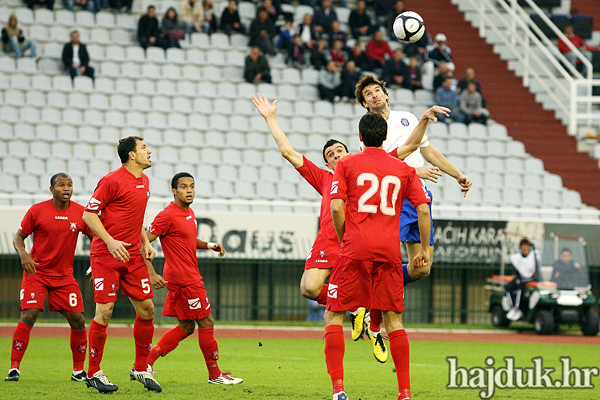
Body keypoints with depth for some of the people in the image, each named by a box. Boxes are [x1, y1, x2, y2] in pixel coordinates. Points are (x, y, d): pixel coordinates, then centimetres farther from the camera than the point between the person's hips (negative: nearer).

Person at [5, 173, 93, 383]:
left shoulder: (81, 213, -2)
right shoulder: (37, 211, -7)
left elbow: (96, 237, 8)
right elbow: (18, 237, 0)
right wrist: (23, 254, -20)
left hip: (65, 275, 3)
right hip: (36, 272, -3)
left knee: (78, 320, -4)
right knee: (28, 316, -16)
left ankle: (78, 370, 11)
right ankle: (14, 367, -9)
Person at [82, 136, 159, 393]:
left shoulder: (143, 181, 14)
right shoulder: (113, 181, -12)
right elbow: (88, 214, -11)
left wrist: (145, 243, 13)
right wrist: (110, 242, -20)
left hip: (133, 256, 8)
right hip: (106, 255, -8)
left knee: (146, 309, 3)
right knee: (104, 311, -9)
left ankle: (141, 368, 17)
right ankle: (93, 373, 1)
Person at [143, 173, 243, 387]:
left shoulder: (190, 213, 13)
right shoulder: (168, 216, -15)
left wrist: (209, 245, 11)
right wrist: (152, 274, -22)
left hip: (189, 277, 10)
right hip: (184, 278, -10)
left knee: (186, 327, 11)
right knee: (206, 323, -3)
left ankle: (146, 361, 9)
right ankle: (214, 374, 6)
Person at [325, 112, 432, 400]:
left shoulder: (346, 165, 5)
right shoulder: (404, 169, 12)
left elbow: (336, 208, -5)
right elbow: (423, 209, 6)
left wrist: (344, 241, 8)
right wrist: (425, 249, 13)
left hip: (355, 249, -2)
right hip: (390, 251, 2)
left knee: (334, 315, 5)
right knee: (393, 319, 10)